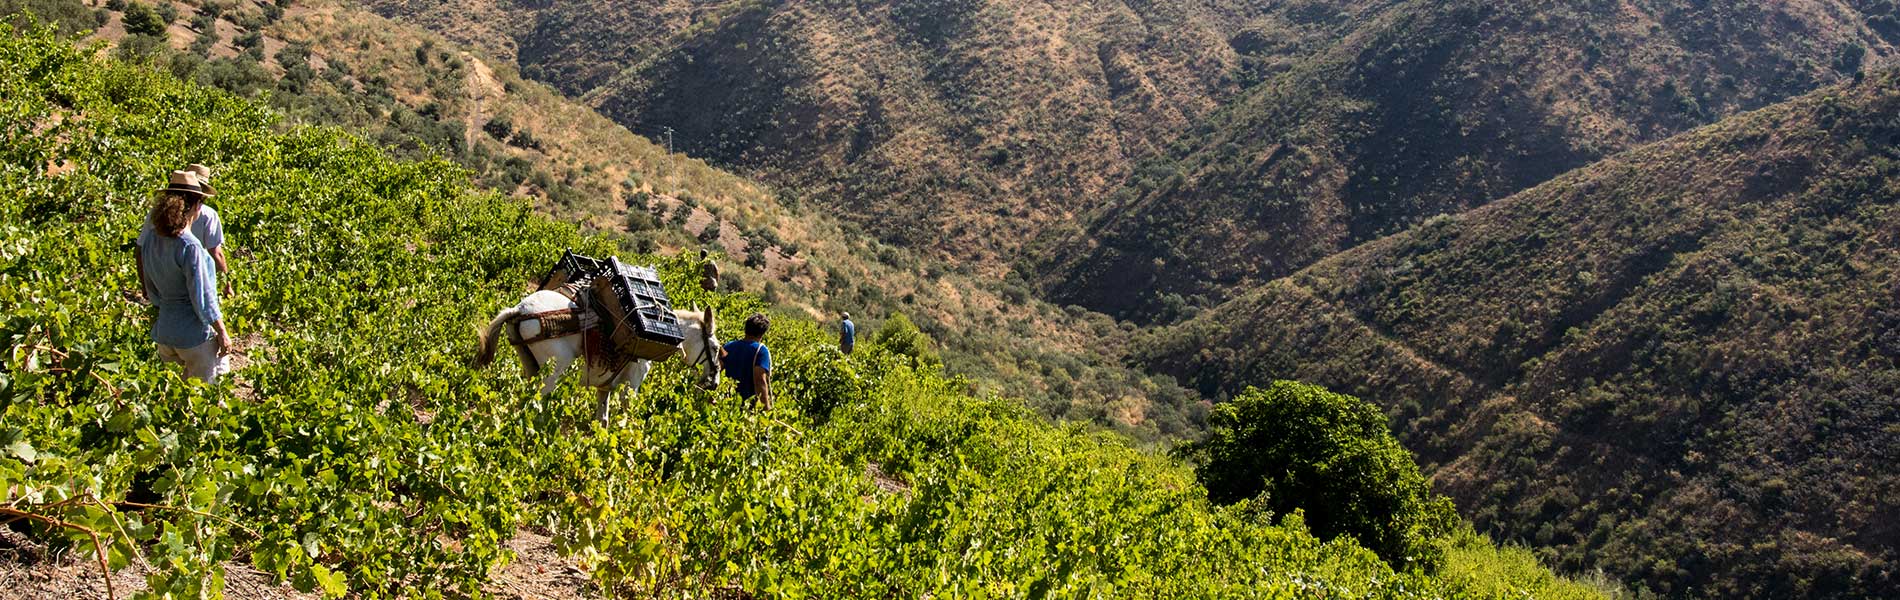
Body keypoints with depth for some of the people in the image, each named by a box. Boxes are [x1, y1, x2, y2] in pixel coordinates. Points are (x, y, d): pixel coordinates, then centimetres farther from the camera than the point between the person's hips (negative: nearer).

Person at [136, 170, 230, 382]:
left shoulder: (151, 240, 1)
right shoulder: (189, 246, -21)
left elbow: (152, 291, 12)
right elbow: (202, 297, -18)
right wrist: (222, 333, -8)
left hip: (164, 332, 7)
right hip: (194, 334, -7)